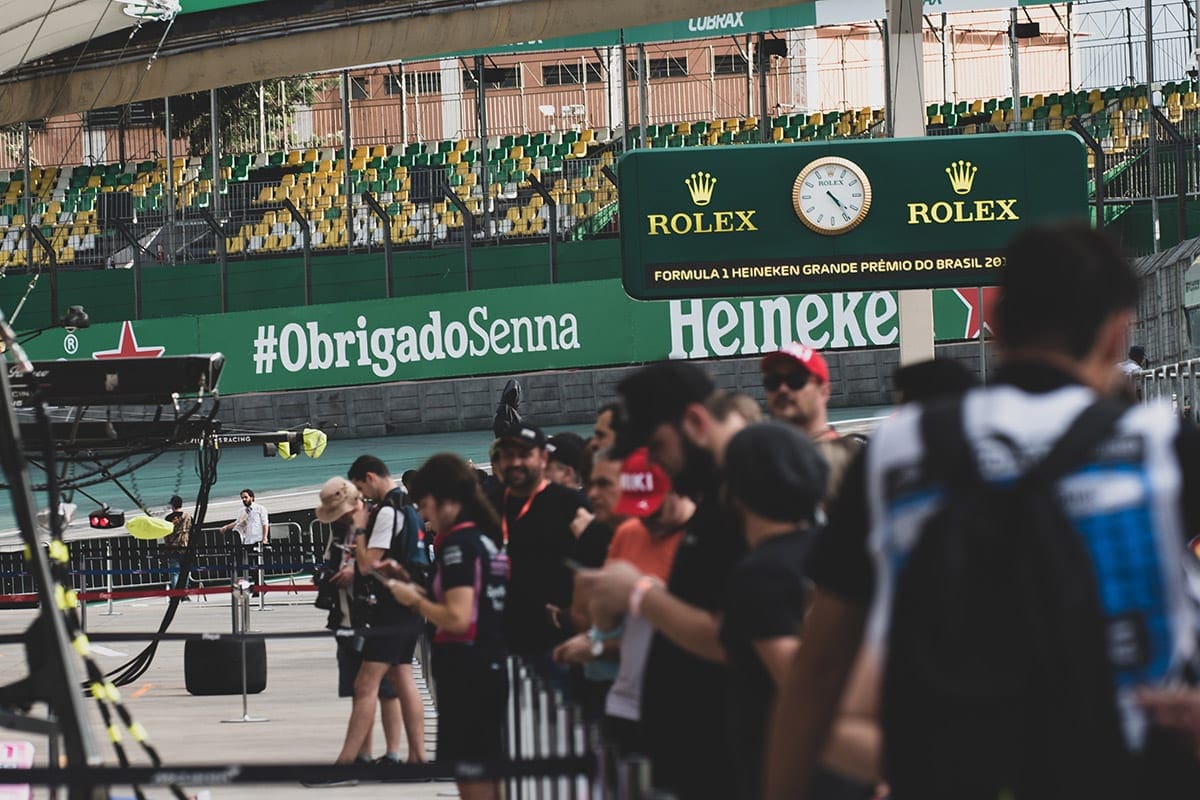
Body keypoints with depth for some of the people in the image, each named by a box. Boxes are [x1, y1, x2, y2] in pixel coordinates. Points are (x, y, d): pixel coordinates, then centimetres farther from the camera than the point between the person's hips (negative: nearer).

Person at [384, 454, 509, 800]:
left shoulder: (458, 543, -13)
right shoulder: (487, 539, 13)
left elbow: (458, 618, -21)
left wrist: (415, 600, -6)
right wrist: (422, 595, 12)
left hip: (466, 673, -9)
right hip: (493, 667, 9)